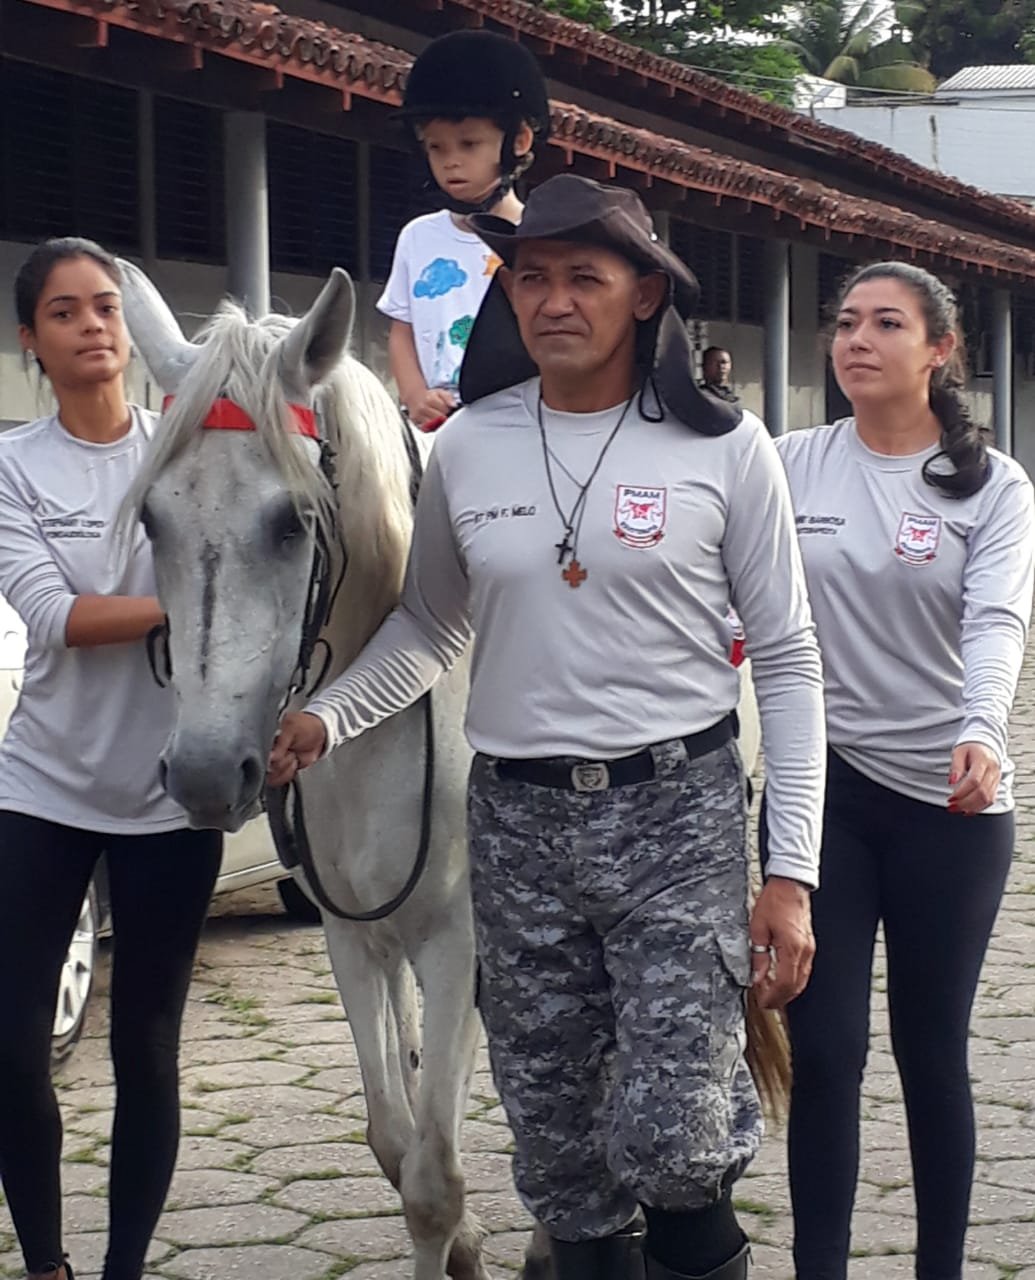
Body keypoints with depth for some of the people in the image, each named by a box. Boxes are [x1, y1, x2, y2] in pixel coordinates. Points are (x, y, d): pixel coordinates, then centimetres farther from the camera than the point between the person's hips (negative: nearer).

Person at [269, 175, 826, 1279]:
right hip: (517, 821, 3)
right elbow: (430, 626, 15)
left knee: (670, 1140, -10)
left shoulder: (722, 450, -4)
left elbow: (787, 664, -2)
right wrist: (326, 717, -4)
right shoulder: (467, 449, 3)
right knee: (555, 1148, 10)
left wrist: (792, 873, -8)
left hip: (677, 814, -3)